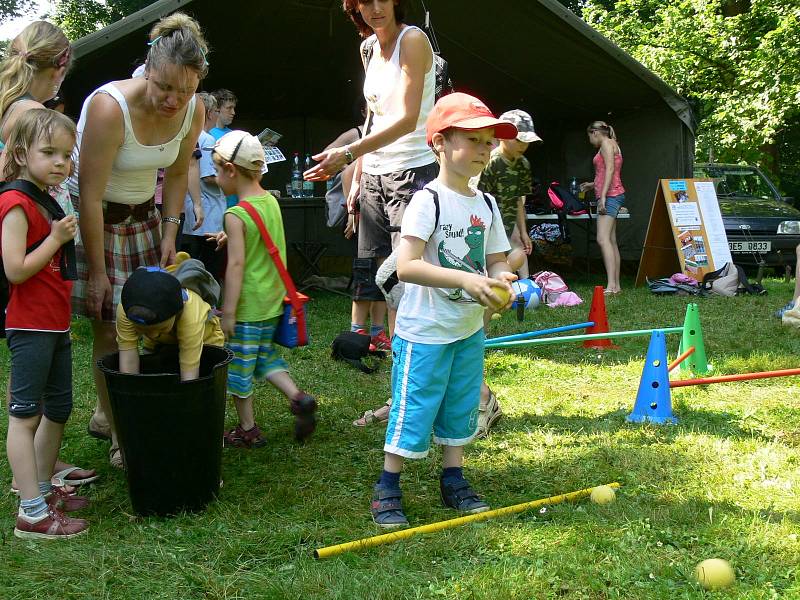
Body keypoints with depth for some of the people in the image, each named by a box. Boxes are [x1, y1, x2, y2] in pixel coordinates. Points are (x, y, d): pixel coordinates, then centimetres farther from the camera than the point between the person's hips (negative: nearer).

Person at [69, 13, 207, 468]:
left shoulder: (194, 111, -12)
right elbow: (90, 195, -26)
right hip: (94, 218, -5)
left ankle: (106, 415, 22)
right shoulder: (110, 107, -30)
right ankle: (120, 439, 4)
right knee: (110, 327, -7)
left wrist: (169, 232, -2)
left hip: (143, 216, 6)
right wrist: (98, 271, -22)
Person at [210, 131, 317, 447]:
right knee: (265, 357, 22)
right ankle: (298, 397, 5)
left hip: (248, 307, -8)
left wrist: (228, 313, -17)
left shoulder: (236, 215, -19)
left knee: (238, 368, 7)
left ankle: (248, 430, 17)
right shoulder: (271, 201, 3)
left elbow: (236, 265, -20)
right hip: (273, 302, 8)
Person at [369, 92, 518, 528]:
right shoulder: (428, 201, -16)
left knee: (460, 409, 17)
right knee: (412, 412, 0)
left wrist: (500, 282, -13)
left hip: (470, 330, 7)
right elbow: (406, 266, -26)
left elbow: (496, 260, 11)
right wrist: (466, 280, -33)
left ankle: (454, 482, 32)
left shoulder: (486, 204, 7)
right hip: (424, 332, -7)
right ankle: (386, 492, 13)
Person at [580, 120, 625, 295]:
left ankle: (611, 285, -30)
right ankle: (616, 285, 7)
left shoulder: (607, 144, -5)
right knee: (611, 241, 8)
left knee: (603, 239, -20)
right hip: (612, 195, 11)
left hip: (610, 195, -11)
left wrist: (603, 195, -22)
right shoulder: (612, 145, 24)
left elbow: (610, 170, -16)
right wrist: (592, 185, 34)